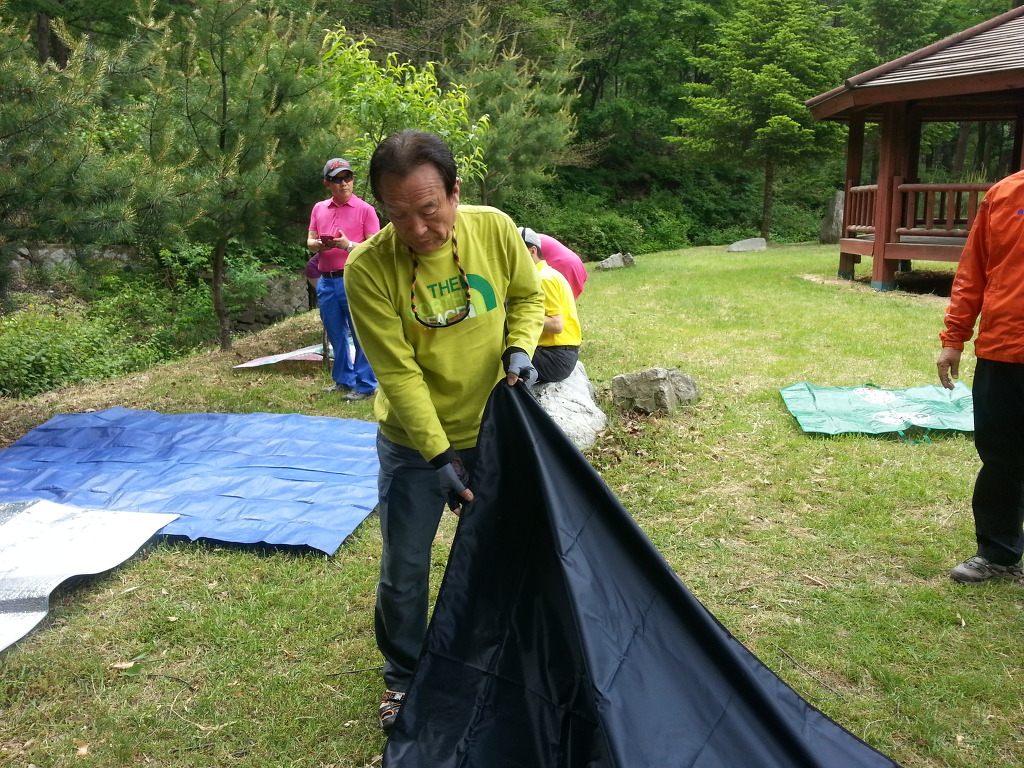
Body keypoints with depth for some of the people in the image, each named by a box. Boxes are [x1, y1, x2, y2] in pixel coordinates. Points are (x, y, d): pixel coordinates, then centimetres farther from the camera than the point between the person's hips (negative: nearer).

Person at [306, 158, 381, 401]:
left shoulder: (365, 209, -1)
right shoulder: (319, 209, 14)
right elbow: (310, 242, 15)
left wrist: (348, 245, -20)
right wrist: (321, 244, -8)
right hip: (326, 281, 6)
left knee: (361, 335, -3)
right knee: (336, 336, 14)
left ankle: (365, 385, 4)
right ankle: (343, 380, 26)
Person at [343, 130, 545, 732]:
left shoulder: (496, 229, -15)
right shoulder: (369, 269, -23)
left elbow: (527, 296, 3)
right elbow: (398, 373, -22)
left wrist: (519, 349, -15)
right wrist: (439, 456, -23)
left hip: (492, 429, 3)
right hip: (413, 444, -2)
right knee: (404, 568, 9)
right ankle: (404, 675, 36)